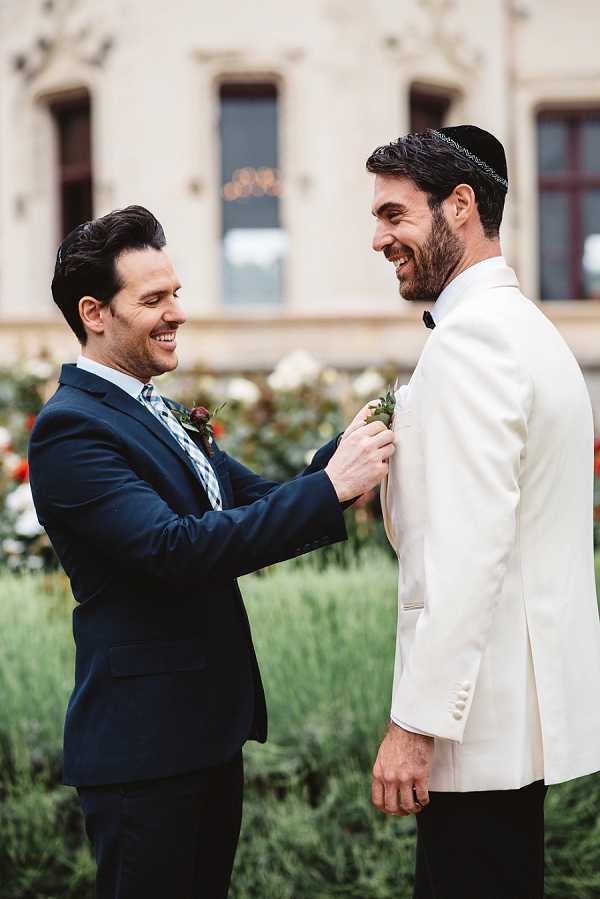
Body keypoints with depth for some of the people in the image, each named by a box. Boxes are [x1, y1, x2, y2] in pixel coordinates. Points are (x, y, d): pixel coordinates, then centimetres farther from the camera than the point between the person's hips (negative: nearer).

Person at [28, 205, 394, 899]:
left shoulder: (159, 414, 15)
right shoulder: (70, 428, -16)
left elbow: (260, 505, 10)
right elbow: (175, 548, -27)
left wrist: (348, 451, -7)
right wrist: (330, 487, -27)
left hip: (208, 730, 9)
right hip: (143, 744, -9)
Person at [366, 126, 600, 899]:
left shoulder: (467, 340, -15)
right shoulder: (525, 326, 16)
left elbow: (467, 549, -22)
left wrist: (416, 721, -21)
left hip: (483, 717, -10)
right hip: (519, 701, 10)